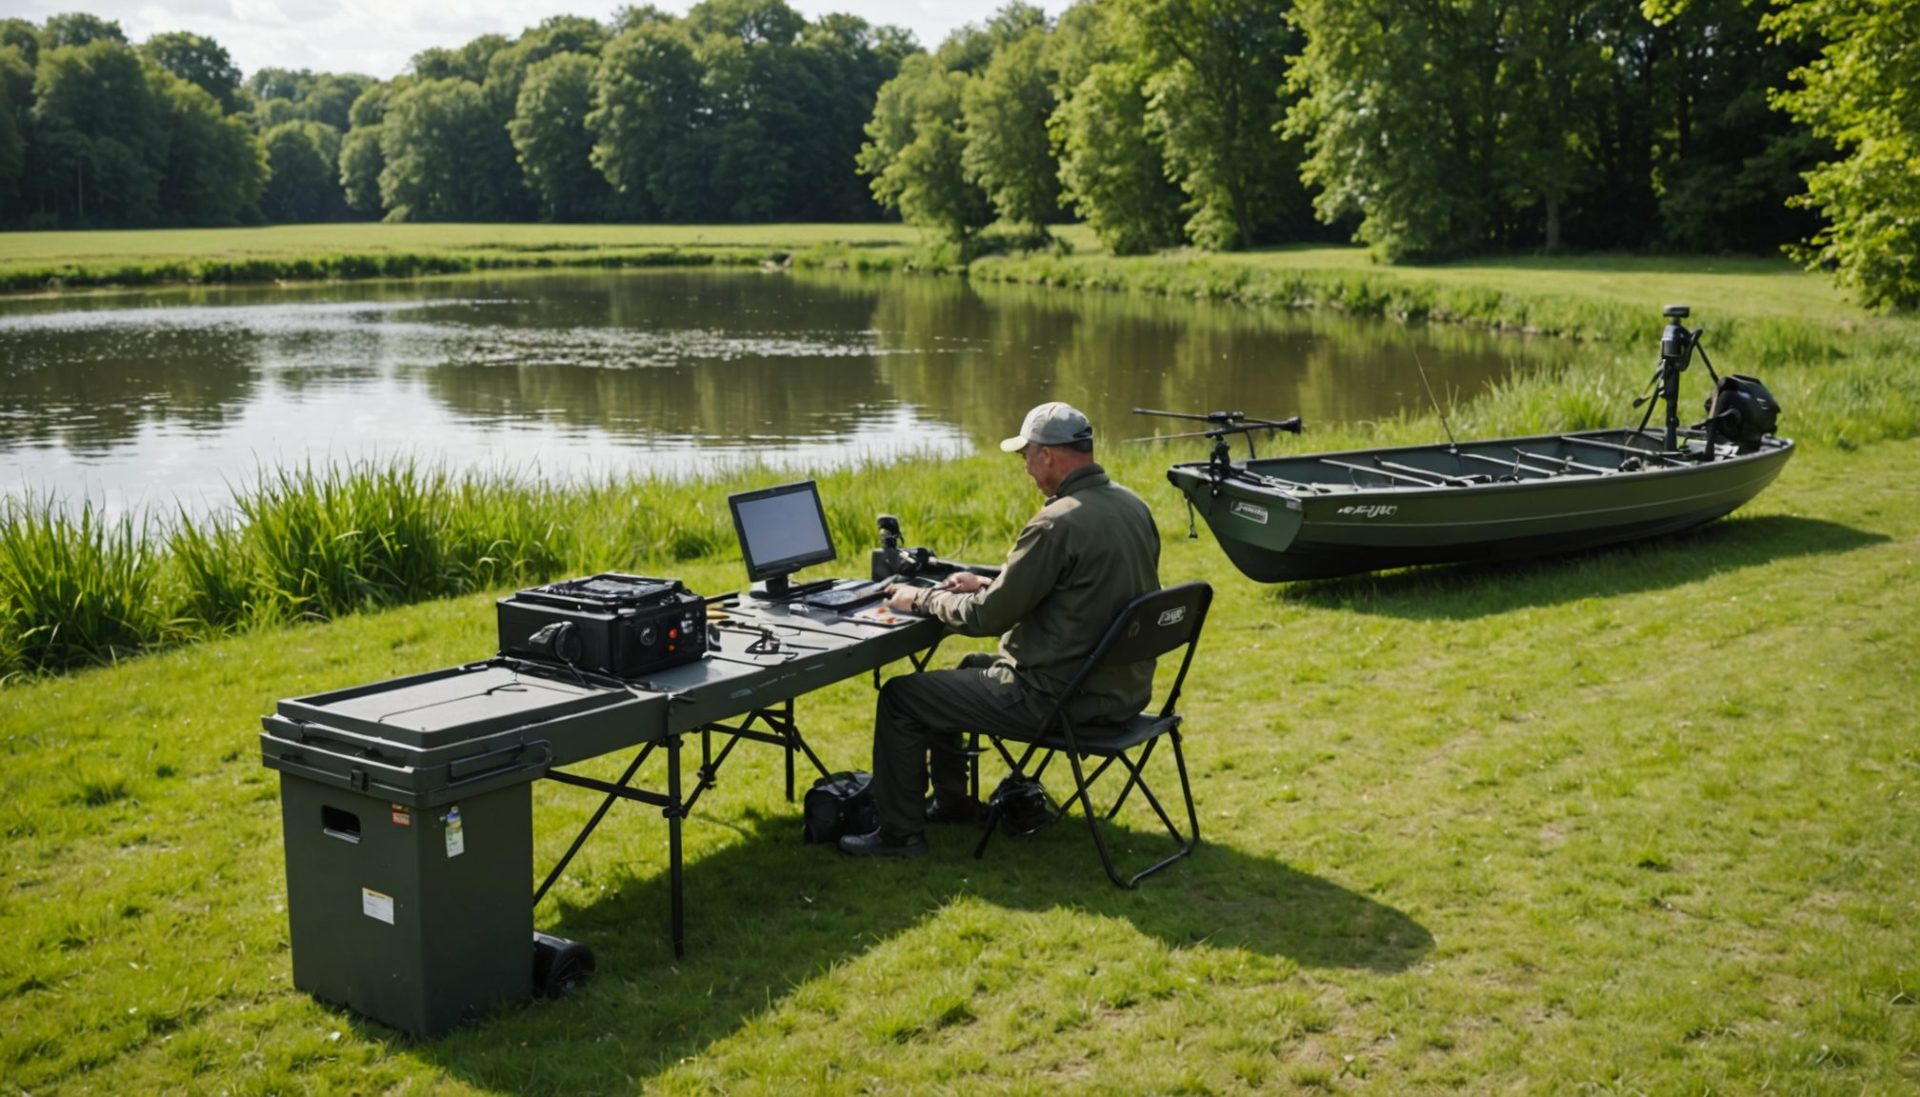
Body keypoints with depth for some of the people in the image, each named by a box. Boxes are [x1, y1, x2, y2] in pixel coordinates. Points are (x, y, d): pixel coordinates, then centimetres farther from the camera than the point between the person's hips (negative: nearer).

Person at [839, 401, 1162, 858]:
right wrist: (988, 584, 16)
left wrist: (922, 599, -1)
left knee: (900, 696, 2)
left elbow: (987, 617, -17)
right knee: (967, 669, 30)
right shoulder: (1132, 506, 4)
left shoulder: (1058, 523, -24)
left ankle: (899, 832, 13)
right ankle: (951, 801, 39)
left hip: (1059, 695, -9)